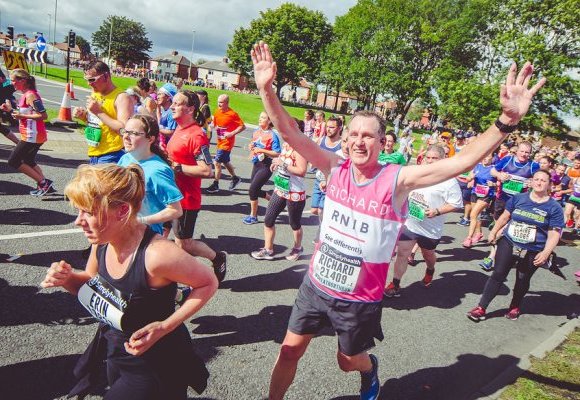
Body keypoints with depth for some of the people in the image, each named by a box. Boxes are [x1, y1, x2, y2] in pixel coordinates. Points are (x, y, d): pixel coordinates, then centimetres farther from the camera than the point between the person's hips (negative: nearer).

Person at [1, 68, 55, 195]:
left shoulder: (30, 95, -16)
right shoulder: (26, 94, 14)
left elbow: (43, 115, -24)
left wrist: (21, 115, -22)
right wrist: (11, 110, 13)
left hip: (32, 136, -10)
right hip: (32, 136, 10)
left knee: (13, 161, -2)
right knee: (29, 162, 21)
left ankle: (43, 182, -2)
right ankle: (45, 185, 20)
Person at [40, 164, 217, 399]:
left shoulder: (158, 254, -34)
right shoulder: (102, 241, -12)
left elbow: (208, 283, -20)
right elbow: (92, 284, 7)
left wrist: (163, 327, -26)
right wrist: (67, 279, -14)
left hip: (151, 368, -7)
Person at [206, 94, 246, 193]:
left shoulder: (232, 114, -18)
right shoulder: (217, 112, 3)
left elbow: (242, 126, -17)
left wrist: (232, 133, -23)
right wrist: (216, 127, -2)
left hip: (227, 143, -8)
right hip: (220, 142, 8)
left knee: (216, 162, -7)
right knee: (226, 162, 20)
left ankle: (215, 185, 6)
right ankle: (235, 178, 40)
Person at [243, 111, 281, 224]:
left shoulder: (272, 135, -15)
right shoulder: (256, 132, 6)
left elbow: (277, 153, -19)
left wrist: (262, 150, -24)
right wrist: (251, 146, -1)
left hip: (266, 166, -8)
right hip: (256, 164, 8)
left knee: (252, 190, -7)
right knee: (255, 190, 14)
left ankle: (253, 216, 10)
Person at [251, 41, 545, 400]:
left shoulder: (397, 179, -19)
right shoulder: (336, 168, -10)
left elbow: (462, 162, -28)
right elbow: (290, 133, -14)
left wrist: (507, 121, -40)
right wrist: (267, 88, -25)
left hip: (360, 299, -2)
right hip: (316, 285, 2)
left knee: (349, 361, 22)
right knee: (289, 352, 15)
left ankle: (370, 370, 58)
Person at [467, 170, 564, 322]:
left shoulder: (554, 207, -7)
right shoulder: (519, 198, 0)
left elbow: (554, 234, -9)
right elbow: (505, 216, 12)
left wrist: (546, 252, -19)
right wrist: (494, 232, 14)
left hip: (532, 252, -1)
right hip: (508, 243, 1)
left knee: (522, 280, 13)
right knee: (498, 274, 1)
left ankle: (515, 307, 38)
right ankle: (481, 308, 4)